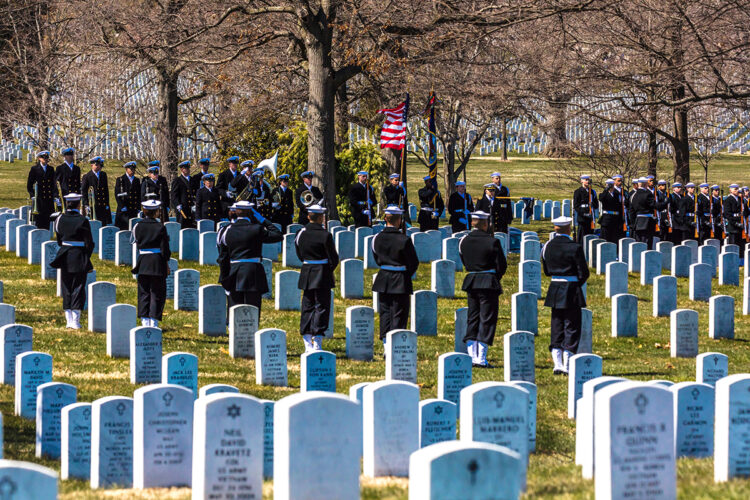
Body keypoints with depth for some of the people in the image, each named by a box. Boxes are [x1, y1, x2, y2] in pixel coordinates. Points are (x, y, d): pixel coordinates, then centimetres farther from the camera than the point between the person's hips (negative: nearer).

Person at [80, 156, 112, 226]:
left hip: (103, 205, 4)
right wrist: (86, 204, -8)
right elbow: (83, 192, 0)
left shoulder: (103, 175, 15)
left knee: (104, 224, 0)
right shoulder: (86, 177, 1)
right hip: (93, 206, -4)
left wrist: (107, 203, 8)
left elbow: (106, 190, 15)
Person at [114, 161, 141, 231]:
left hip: (134, 209, 4)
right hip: (124, 209, -4)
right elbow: (117, 195, -4)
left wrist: (138, 208, 8)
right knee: (125, 227, -11)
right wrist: (122, 206, -12)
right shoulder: (120, 180, 2)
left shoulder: (137, 180, 16)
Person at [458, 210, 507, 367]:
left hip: (470, 283, 5)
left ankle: (472, 357, 11)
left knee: (472, 319, 13)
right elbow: (502, 265, -7)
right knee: (487, 319, 1)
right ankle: (481, 359, -3)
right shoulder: (492, 242, -12)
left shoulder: (464, 241, 2)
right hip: (489, 284, -5)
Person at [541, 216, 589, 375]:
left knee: (556, 328, 12)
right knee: (572, 328, 3)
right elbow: (584, 273, -11)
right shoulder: (575, 248, -14)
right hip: (572, 290, -5)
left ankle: (557, 364, 7)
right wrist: (578, 283, 8)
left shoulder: (547, 246, 1)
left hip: (554, 290, 5)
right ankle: (567, 364, 1)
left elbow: (546, 271, 10)